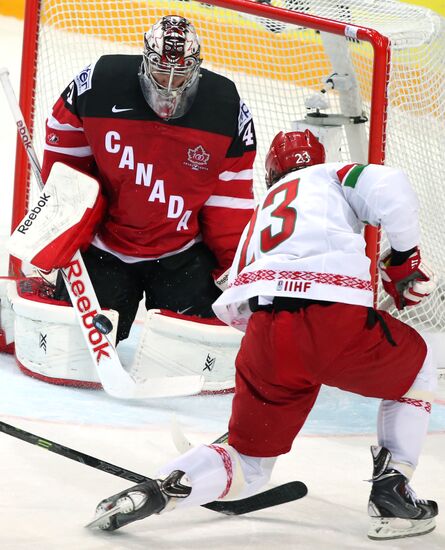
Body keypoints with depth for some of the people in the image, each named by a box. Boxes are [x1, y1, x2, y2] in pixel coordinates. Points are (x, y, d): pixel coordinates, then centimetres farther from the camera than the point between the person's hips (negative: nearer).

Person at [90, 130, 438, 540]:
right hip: (338, 319, -4)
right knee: (418, 368, 29)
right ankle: (391, 493, 18)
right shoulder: (334, 176, 23)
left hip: (266, 337, 4)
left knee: (248, 466, 19)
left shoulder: (259, 217, 36)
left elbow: (232, 307, 30)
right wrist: (405, 259, 13)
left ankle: (160, 489, -8)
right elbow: (390, 188, 1)